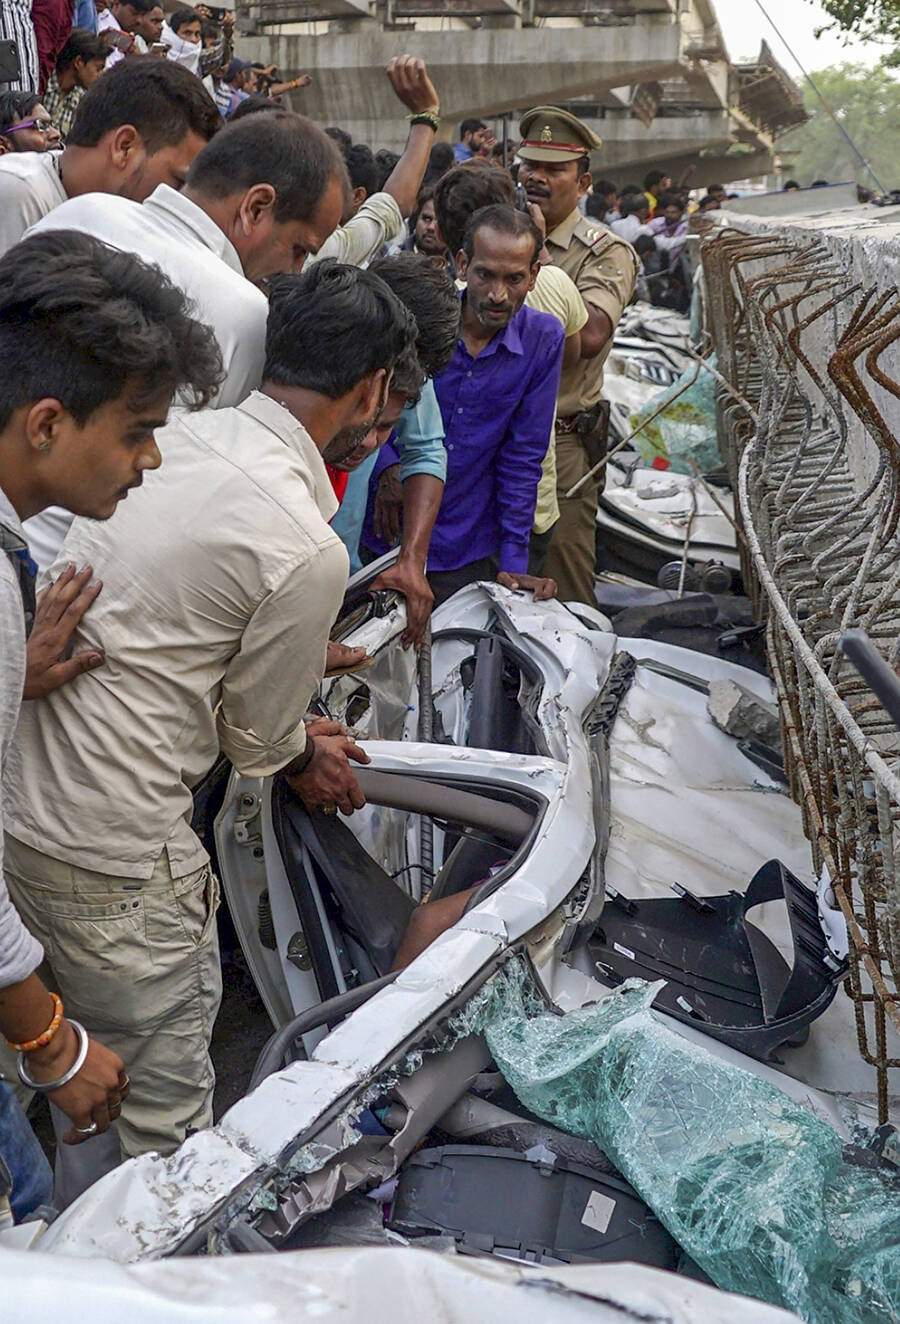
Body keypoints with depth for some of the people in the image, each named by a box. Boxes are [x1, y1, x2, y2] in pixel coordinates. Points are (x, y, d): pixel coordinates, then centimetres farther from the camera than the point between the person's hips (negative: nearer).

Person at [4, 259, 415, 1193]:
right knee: (165, 1101, 13)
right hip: (102, 845, -9)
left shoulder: (178, 424, 3)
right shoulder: (308, 552, -21)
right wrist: (307, 761, 18)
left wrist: (292, 729, 23)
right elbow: (258, 737, -6)